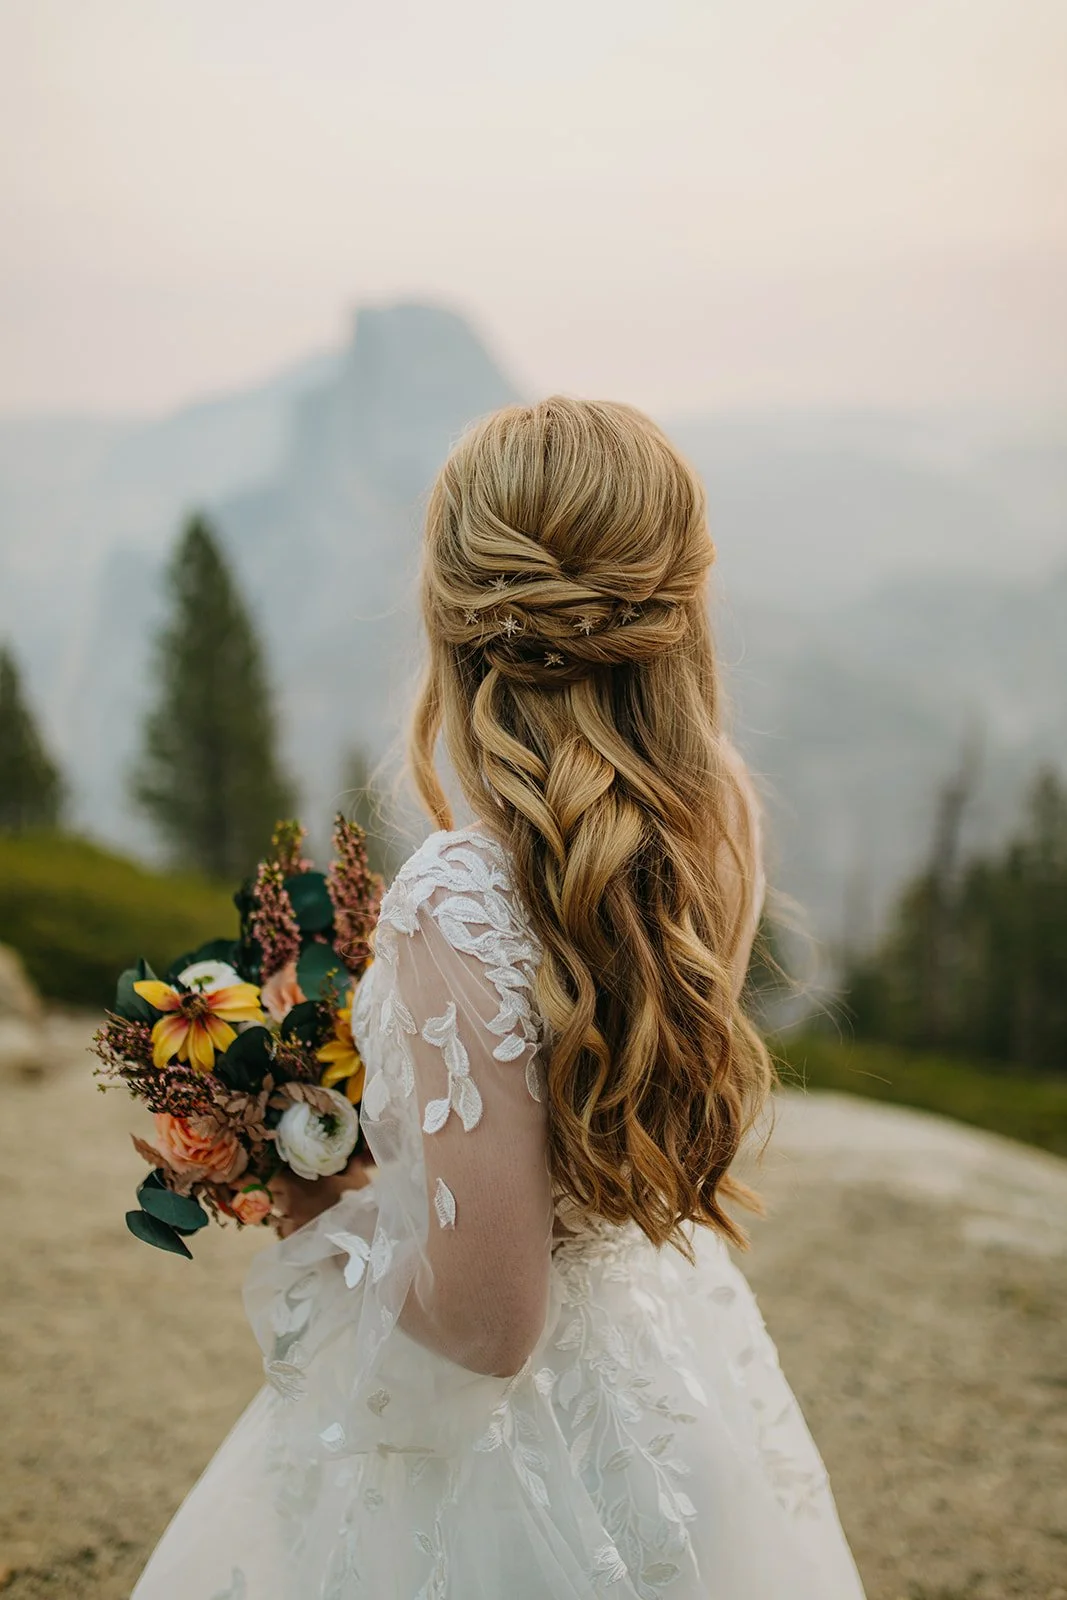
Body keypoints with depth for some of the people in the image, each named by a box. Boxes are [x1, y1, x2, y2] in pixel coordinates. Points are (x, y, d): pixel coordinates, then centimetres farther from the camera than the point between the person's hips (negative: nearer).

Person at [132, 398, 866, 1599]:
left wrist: (313, 1216, -12)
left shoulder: (460, 899, -34)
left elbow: (484, 1317, -28)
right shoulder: (721, 818, -14)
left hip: (501, 1425, -6)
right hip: (668, 1361, 6)